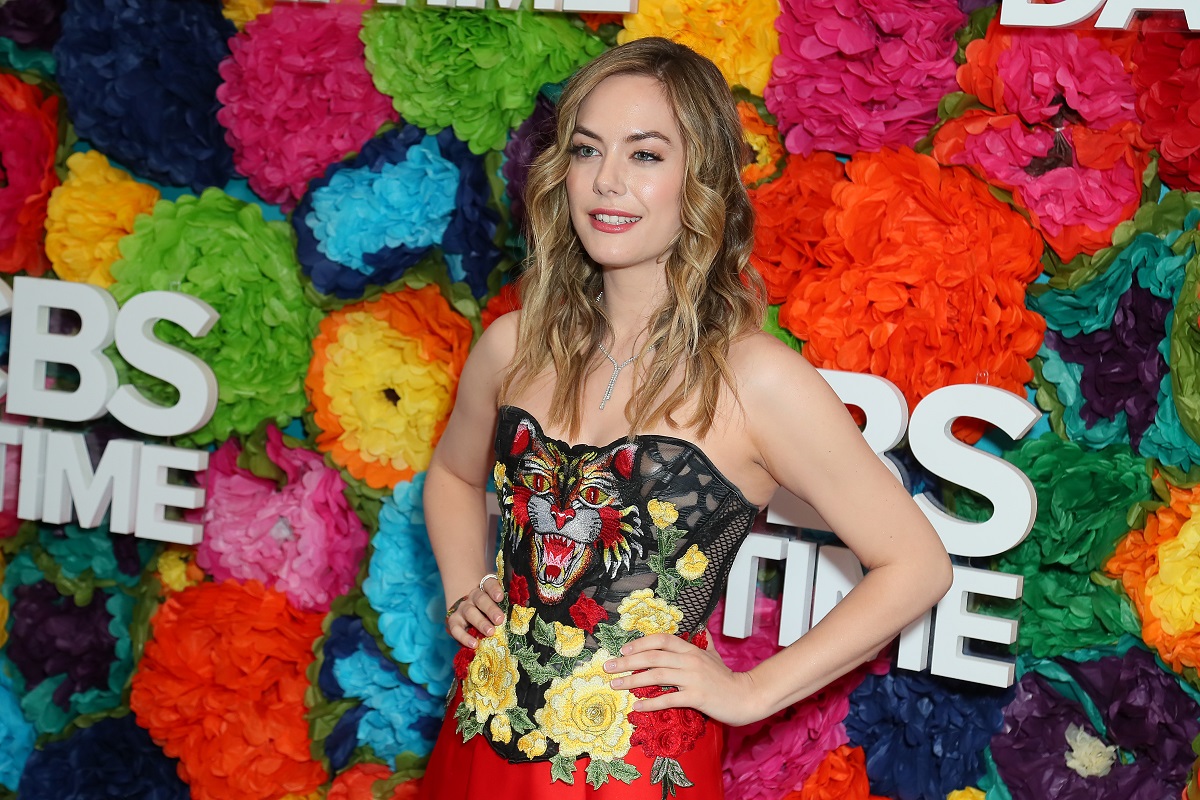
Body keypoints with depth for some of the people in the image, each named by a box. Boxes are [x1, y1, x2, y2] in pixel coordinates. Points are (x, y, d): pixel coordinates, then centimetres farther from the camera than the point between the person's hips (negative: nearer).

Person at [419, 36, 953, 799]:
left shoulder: (756, 380, -16)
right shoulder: (513, 347, -2)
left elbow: (917, 567, -10)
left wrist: (752, 692, -10)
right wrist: (465, 591, 4)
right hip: (483, 738, 4)